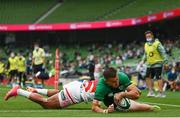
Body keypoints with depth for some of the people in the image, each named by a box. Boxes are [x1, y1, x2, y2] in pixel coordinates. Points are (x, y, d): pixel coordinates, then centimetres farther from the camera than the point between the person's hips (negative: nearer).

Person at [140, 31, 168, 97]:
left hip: (157, 64, -8)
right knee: (148, 77, 6)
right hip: (149, 64, 8)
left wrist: (165, 61, -21)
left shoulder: (157, 43, -10)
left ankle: (161, 93, -10)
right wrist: (143, 60, 11)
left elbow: (163, 53, -14)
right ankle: (151, 92, 14)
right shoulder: (146, 45, 12)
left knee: (158, 77, -11)